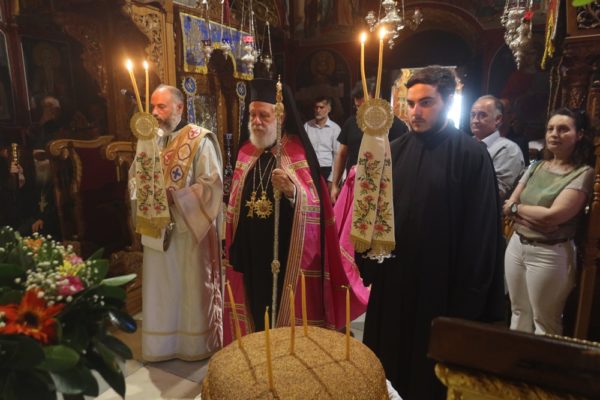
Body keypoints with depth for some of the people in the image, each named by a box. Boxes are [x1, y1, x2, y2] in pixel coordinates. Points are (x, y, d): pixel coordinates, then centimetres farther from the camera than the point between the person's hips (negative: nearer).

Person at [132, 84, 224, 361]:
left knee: (192, 287, 9)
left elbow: (212, 184, -15)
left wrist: (173, 196, -19)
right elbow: (136, 179, 13)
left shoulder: (200, 140, -9)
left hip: (190, 229, -5)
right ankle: (160, 344, 31)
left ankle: (196, 344, 28)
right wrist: (143, 191, -8)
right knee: (159, 288, 13)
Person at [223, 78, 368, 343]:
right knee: (255, 308, 15)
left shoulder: (298, 152, -8)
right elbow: (235, 205, 13)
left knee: (284, 315, 6)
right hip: (250, 252, 5)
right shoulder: (246, 152, 7)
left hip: (286, 254, -4)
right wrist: (231, 245, 12)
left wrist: (292, 191, -35)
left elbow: (315, 205, -16)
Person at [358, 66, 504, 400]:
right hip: (393, 277, 4)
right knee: (387, 357, 20)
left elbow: (480, 230, -9)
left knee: (431, 365, 15)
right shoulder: (395, 151, 2)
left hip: (440, 282, -4)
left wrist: (468, 293, -8)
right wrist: (369, 265, 2)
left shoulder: (471, 155, -11)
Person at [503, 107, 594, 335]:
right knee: (518, 313, 18)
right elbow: (508, 207, 2)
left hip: (550, 254, -5)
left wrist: (517, 208, -6)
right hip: (517, 245, 6)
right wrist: (533, 216, -15)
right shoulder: (536, 167, 8)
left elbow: (552, 216, -20)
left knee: (544, 323, 9)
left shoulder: (583, 174, -9)